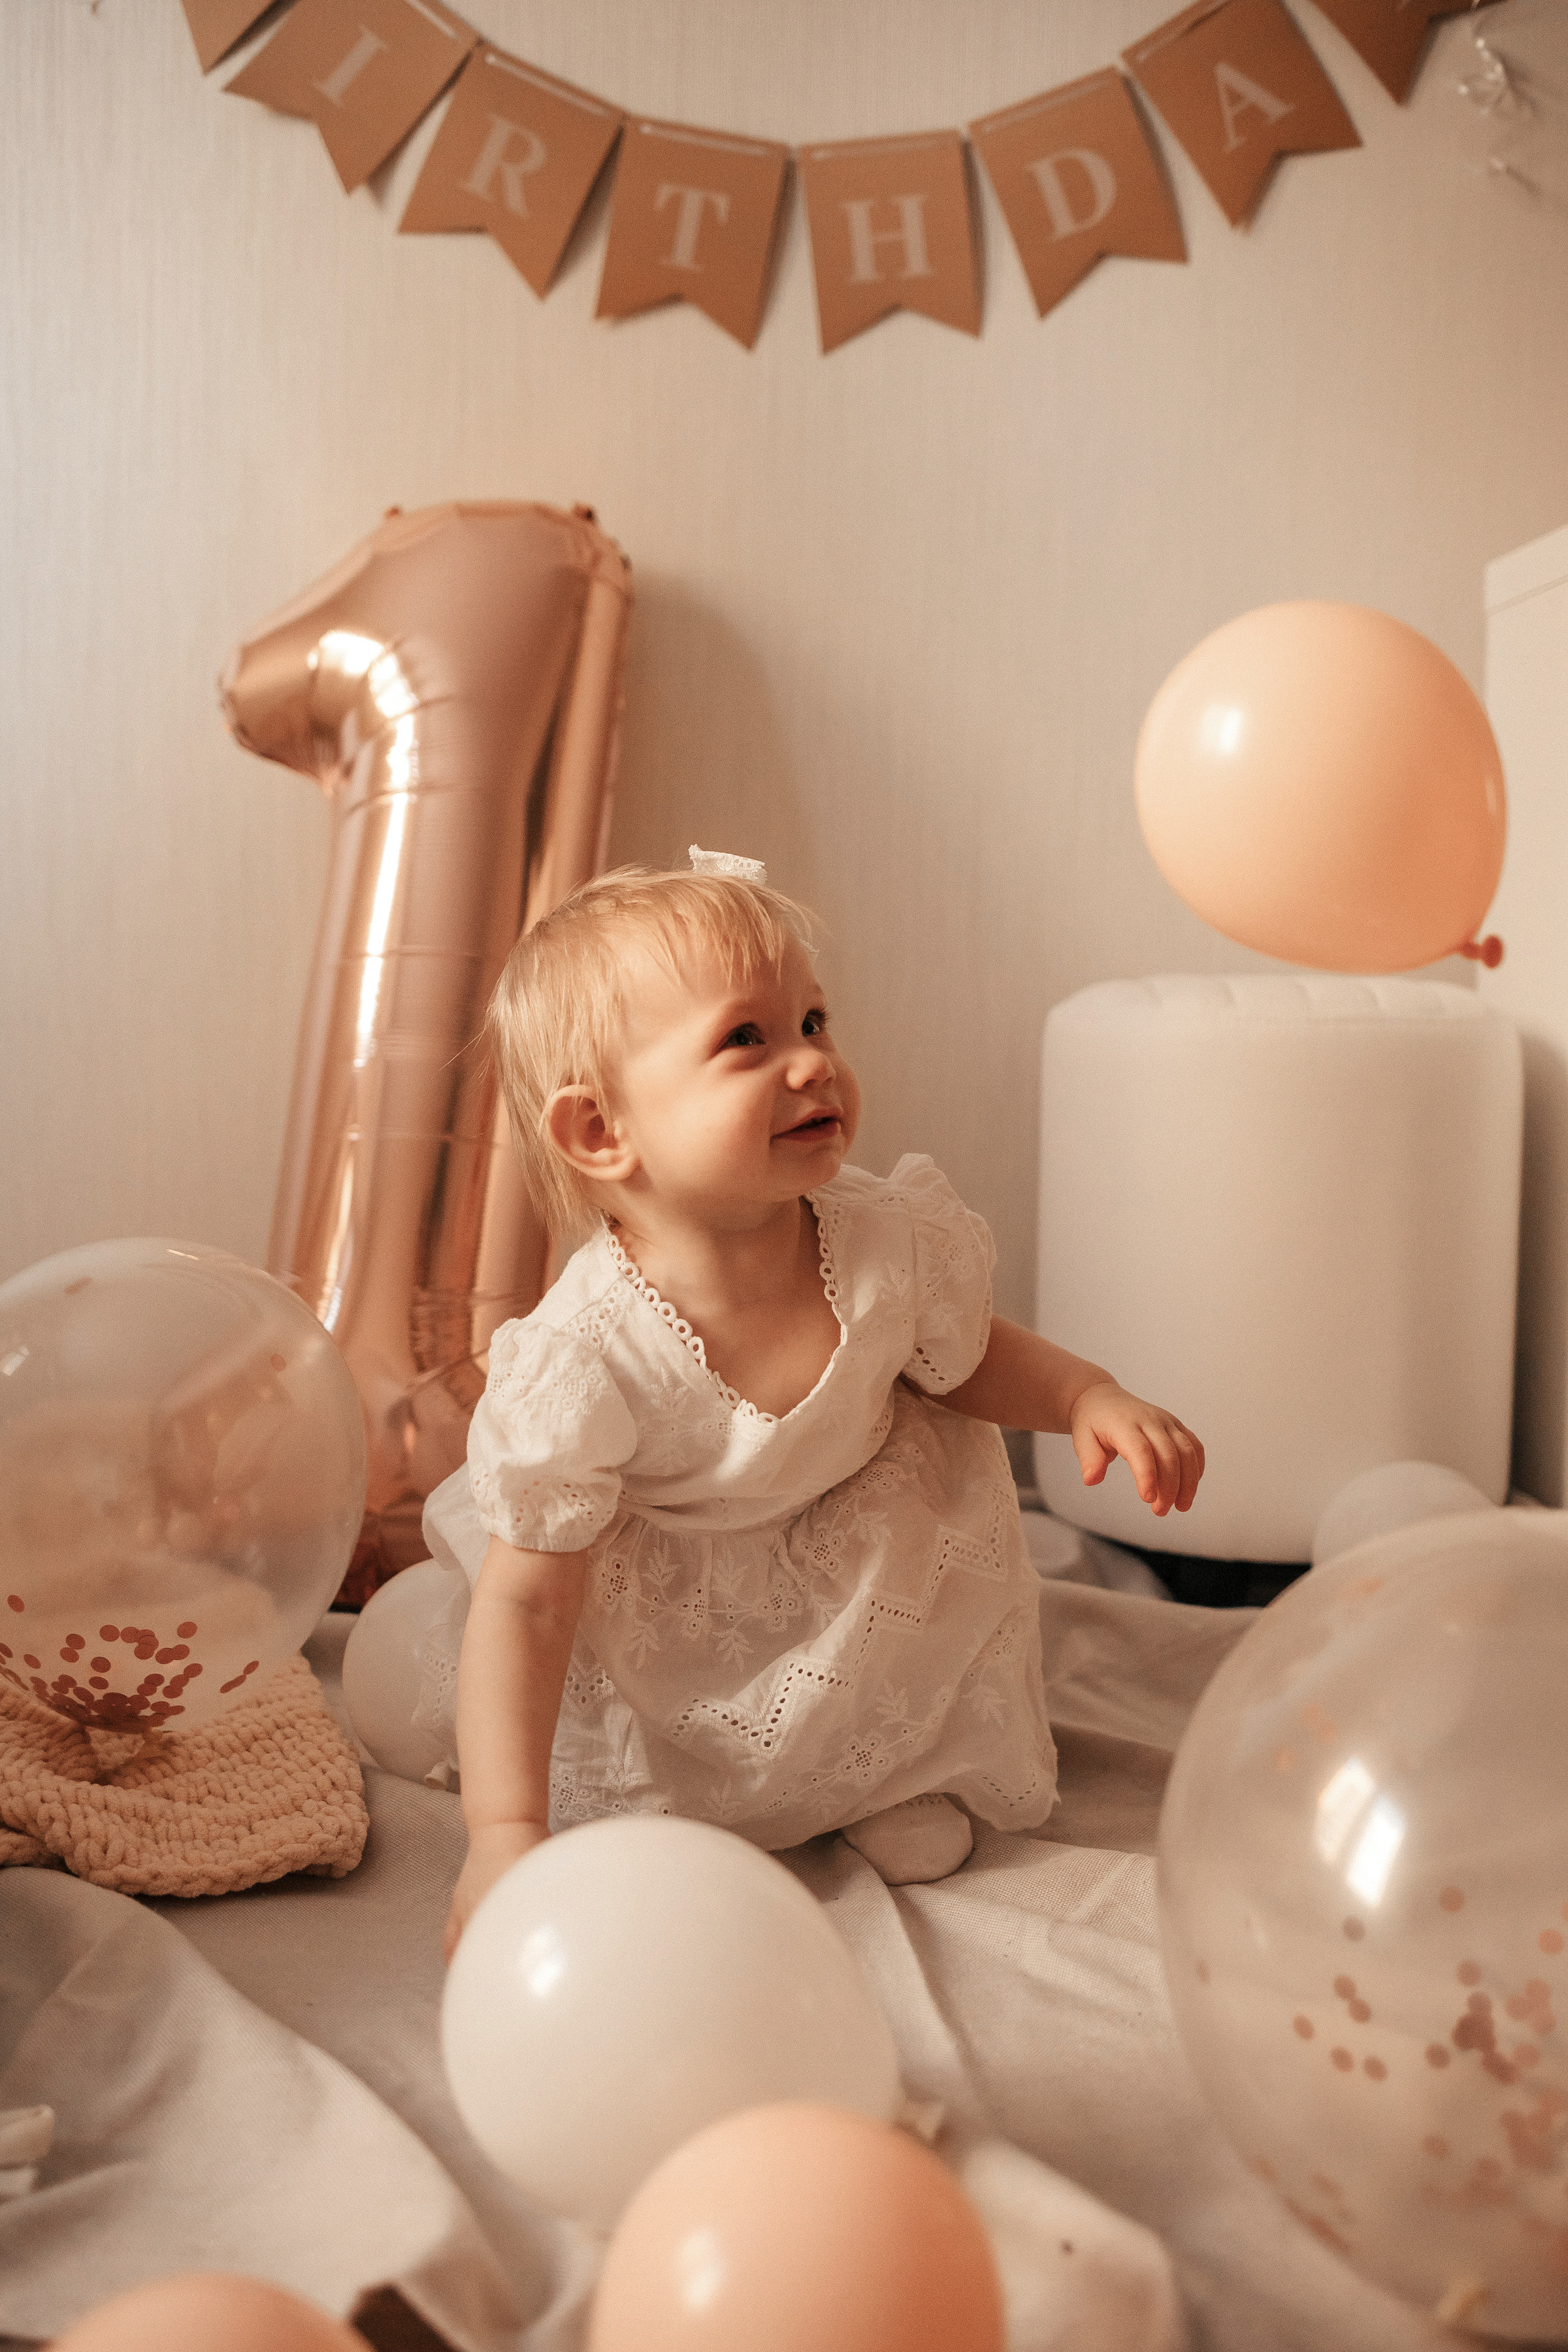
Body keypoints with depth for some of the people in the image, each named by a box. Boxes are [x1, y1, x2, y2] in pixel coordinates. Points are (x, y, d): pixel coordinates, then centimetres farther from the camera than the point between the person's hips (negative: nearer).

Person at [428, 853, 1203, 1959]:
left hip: (864, 1578, 2)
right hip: (655, 1597, -1)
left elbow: (970, 1357, -2)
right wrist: (507, 1835, -34)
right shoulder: (585, 1360, -37)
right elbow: (528, 1602, -29)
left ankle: (901, 1773, 28)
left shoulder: (893, 1245, -27)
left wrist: (1090, 1396, -21)